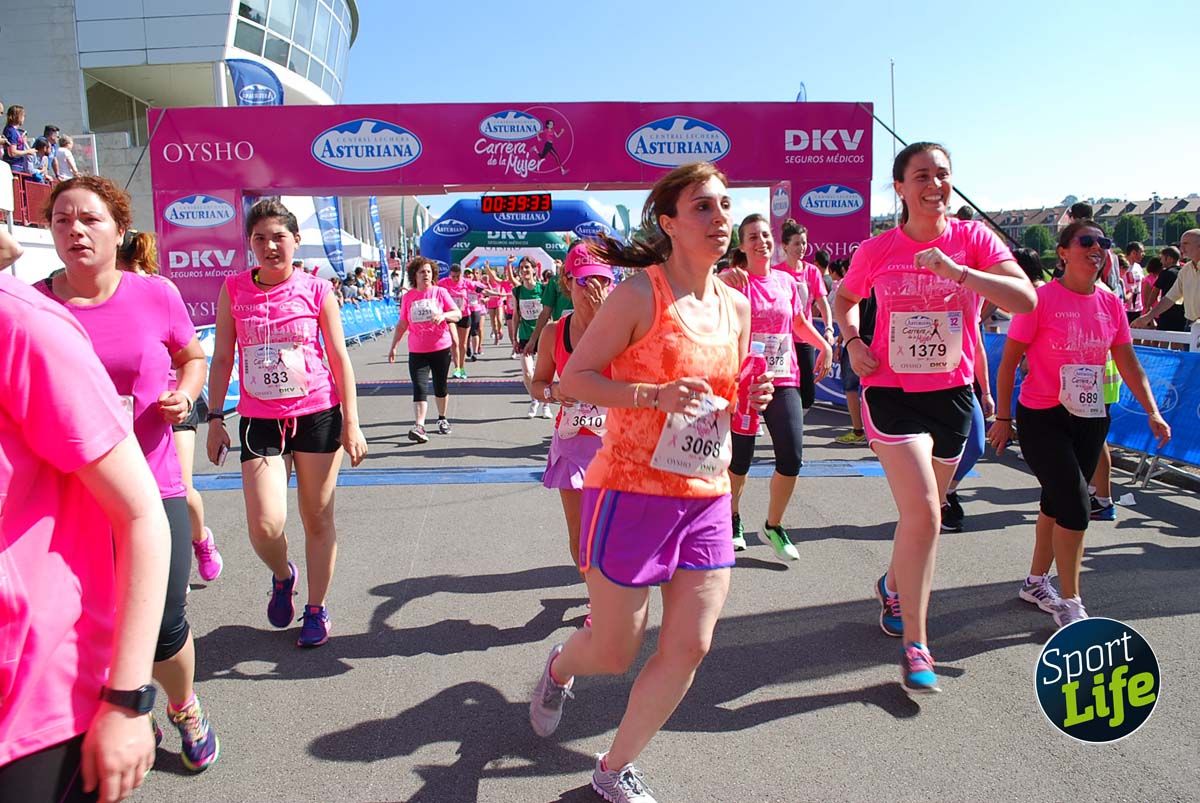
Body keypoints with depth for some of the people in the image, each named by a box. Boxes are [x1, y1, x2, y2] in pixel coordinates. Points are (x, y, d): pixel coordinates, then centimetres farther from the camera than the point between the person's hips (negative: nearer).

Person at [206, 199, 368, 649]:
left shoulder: (317, 290, -1)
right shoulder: (234, 289, 3)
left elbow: (339, 358, 1)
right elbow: (221, 358, 8)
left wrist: (351, 422, -3)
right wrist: (215, 418, 5)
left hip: (317, 415, -1)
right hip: (259, 421, 1)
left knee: (318, 518, 7)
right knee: (265, 526, -9)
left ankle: (317, 609, 25)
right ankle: (282, 577, 26)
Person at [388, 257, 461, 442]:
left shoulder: (440, 292, -1)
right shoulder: (408, 297, 5)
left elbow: (458, 314, -4)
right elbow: (402, 324, 11)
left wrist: (443, 315, -24)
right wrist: (394, 346, 7)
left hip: (441, 348, -1)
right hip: (417, 351, 1)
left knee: (440, 387, 11)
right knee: (419, 388, -11)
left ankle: (442, 418, 30)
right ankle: (419, 426, -17)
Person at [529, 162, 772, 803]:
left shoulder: (736, 307, 8)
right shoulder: (639, 295, -12)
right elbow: (574, 378, -12)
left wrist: (750, 401, -3)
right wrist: (656, 395, -24)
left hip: (706, 498, 6)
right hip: (632, 491, -6)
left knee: (689, 648, 5)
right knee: (614, 654, 7)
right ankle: (559, 668, 45)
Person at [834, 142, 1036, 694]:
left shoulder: (973, 238, -4)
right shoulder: (877, 250, -4)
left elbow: (1026, 300, -17)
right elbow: (843, 300, 15)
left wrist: (957, 271, -28)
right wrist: (852, 341, -4)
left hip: (952, 394, 3)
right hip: (891, 393, -3)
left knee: (923, 512, 17)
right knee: (922, 512, -16)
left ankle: (893, 586, 48)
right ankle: (915, 645, -2)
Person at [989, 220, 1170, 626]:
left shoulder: (1111, 304, 5)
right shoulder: (1040, 299, -11)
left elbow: (1129, 364, 11)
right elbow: (1008, 362, -8)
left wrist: (1153, 412, 4)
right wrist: (1003, 418, -7)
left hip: (1090, 420, 6)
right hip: (1042, 419, -6)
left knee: (1057, 503, 15)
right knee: (1075, 506, -11)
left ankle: (1036, 582, 33)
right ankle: (1070, 604, 2)